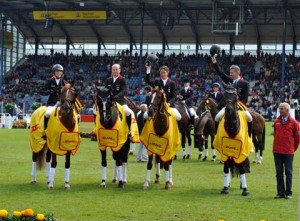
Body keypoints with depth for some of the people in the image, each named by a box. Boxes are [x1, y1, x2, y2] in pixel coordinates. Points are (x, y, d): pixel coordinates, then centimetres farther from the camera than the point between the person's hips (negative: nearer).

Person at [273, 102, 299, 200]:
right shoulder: (277, 121, 6)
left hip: (288, 152, -4)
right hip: (277, 151, 4)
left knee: (288, 172, 2)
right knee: (279, 172, 7)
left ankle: (288, 193, 7)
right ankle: (280, 192, 13)